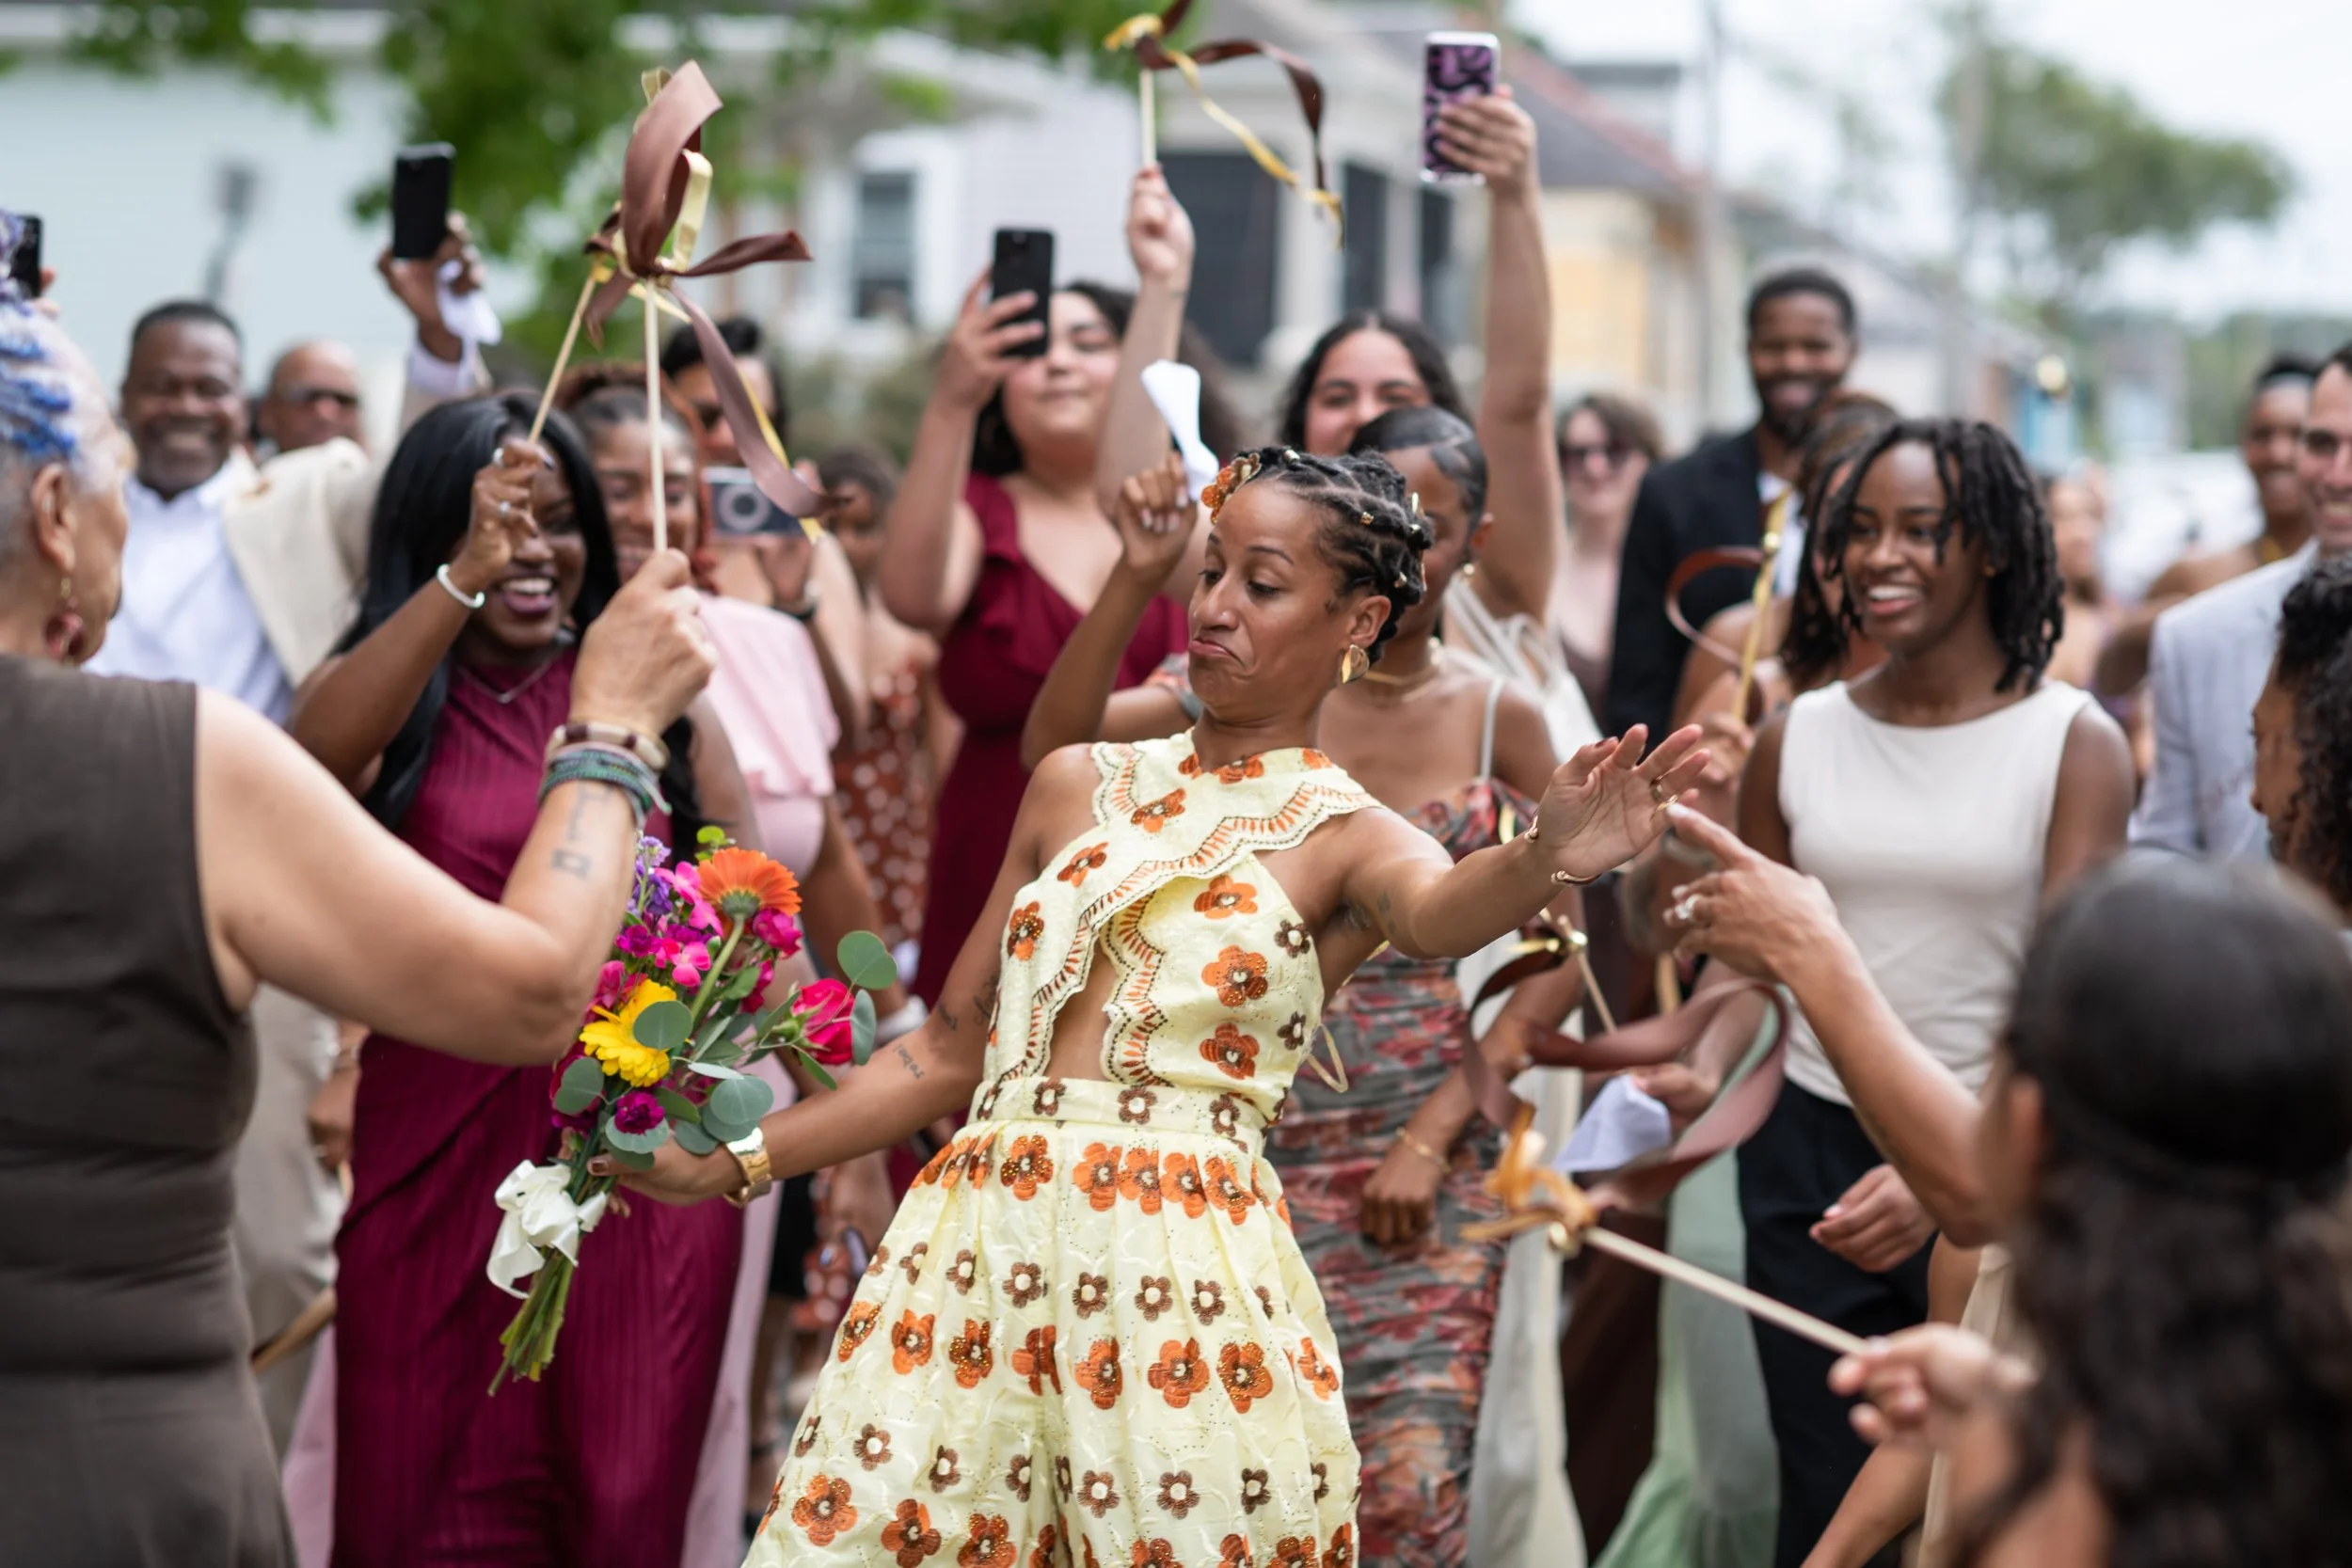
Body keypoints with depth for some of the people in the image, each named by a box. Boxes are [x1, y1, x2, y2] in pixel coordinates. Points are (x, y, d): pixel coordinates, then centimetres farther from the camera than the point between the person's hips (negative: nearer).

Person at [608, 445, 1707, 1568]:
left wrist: (1546, 859, -46)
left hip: (1183, 1264, -4)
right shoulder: (1079, 787, 14)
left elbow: (1442, 910, -23)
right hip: (983, 1231, 4)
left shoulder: (1344, 839, 2)